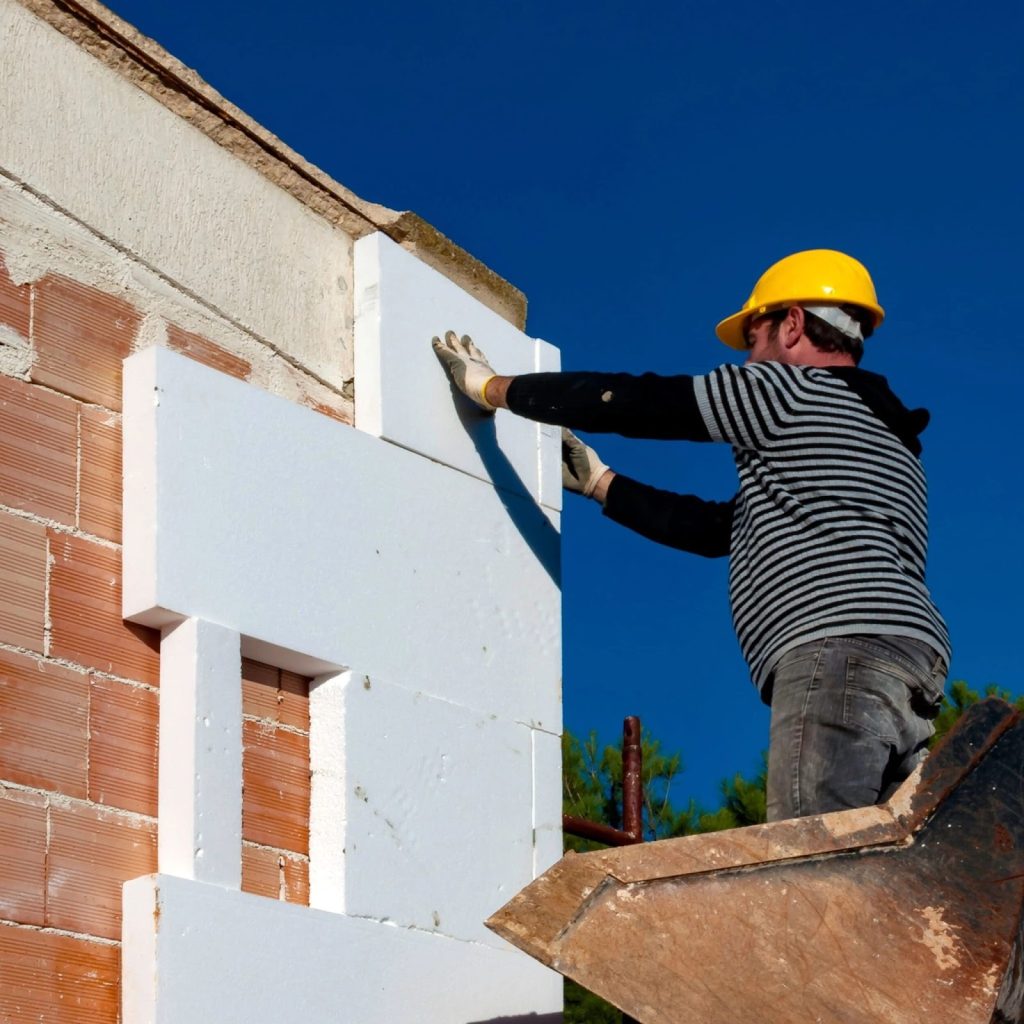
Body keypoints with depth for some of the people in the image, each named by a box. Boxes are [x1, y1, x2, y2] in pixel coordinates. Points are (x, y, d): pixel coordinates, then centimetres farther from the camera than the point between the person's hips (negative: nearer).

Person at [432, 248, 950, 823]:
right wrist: (599, 483, 46)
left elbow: (631, 402, 7)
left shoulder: (792, 388, 7)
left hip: (839, 651, -9)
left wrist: (490, 387, 18)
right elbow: (715, 528, 39)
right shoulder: (882, 431, 35)